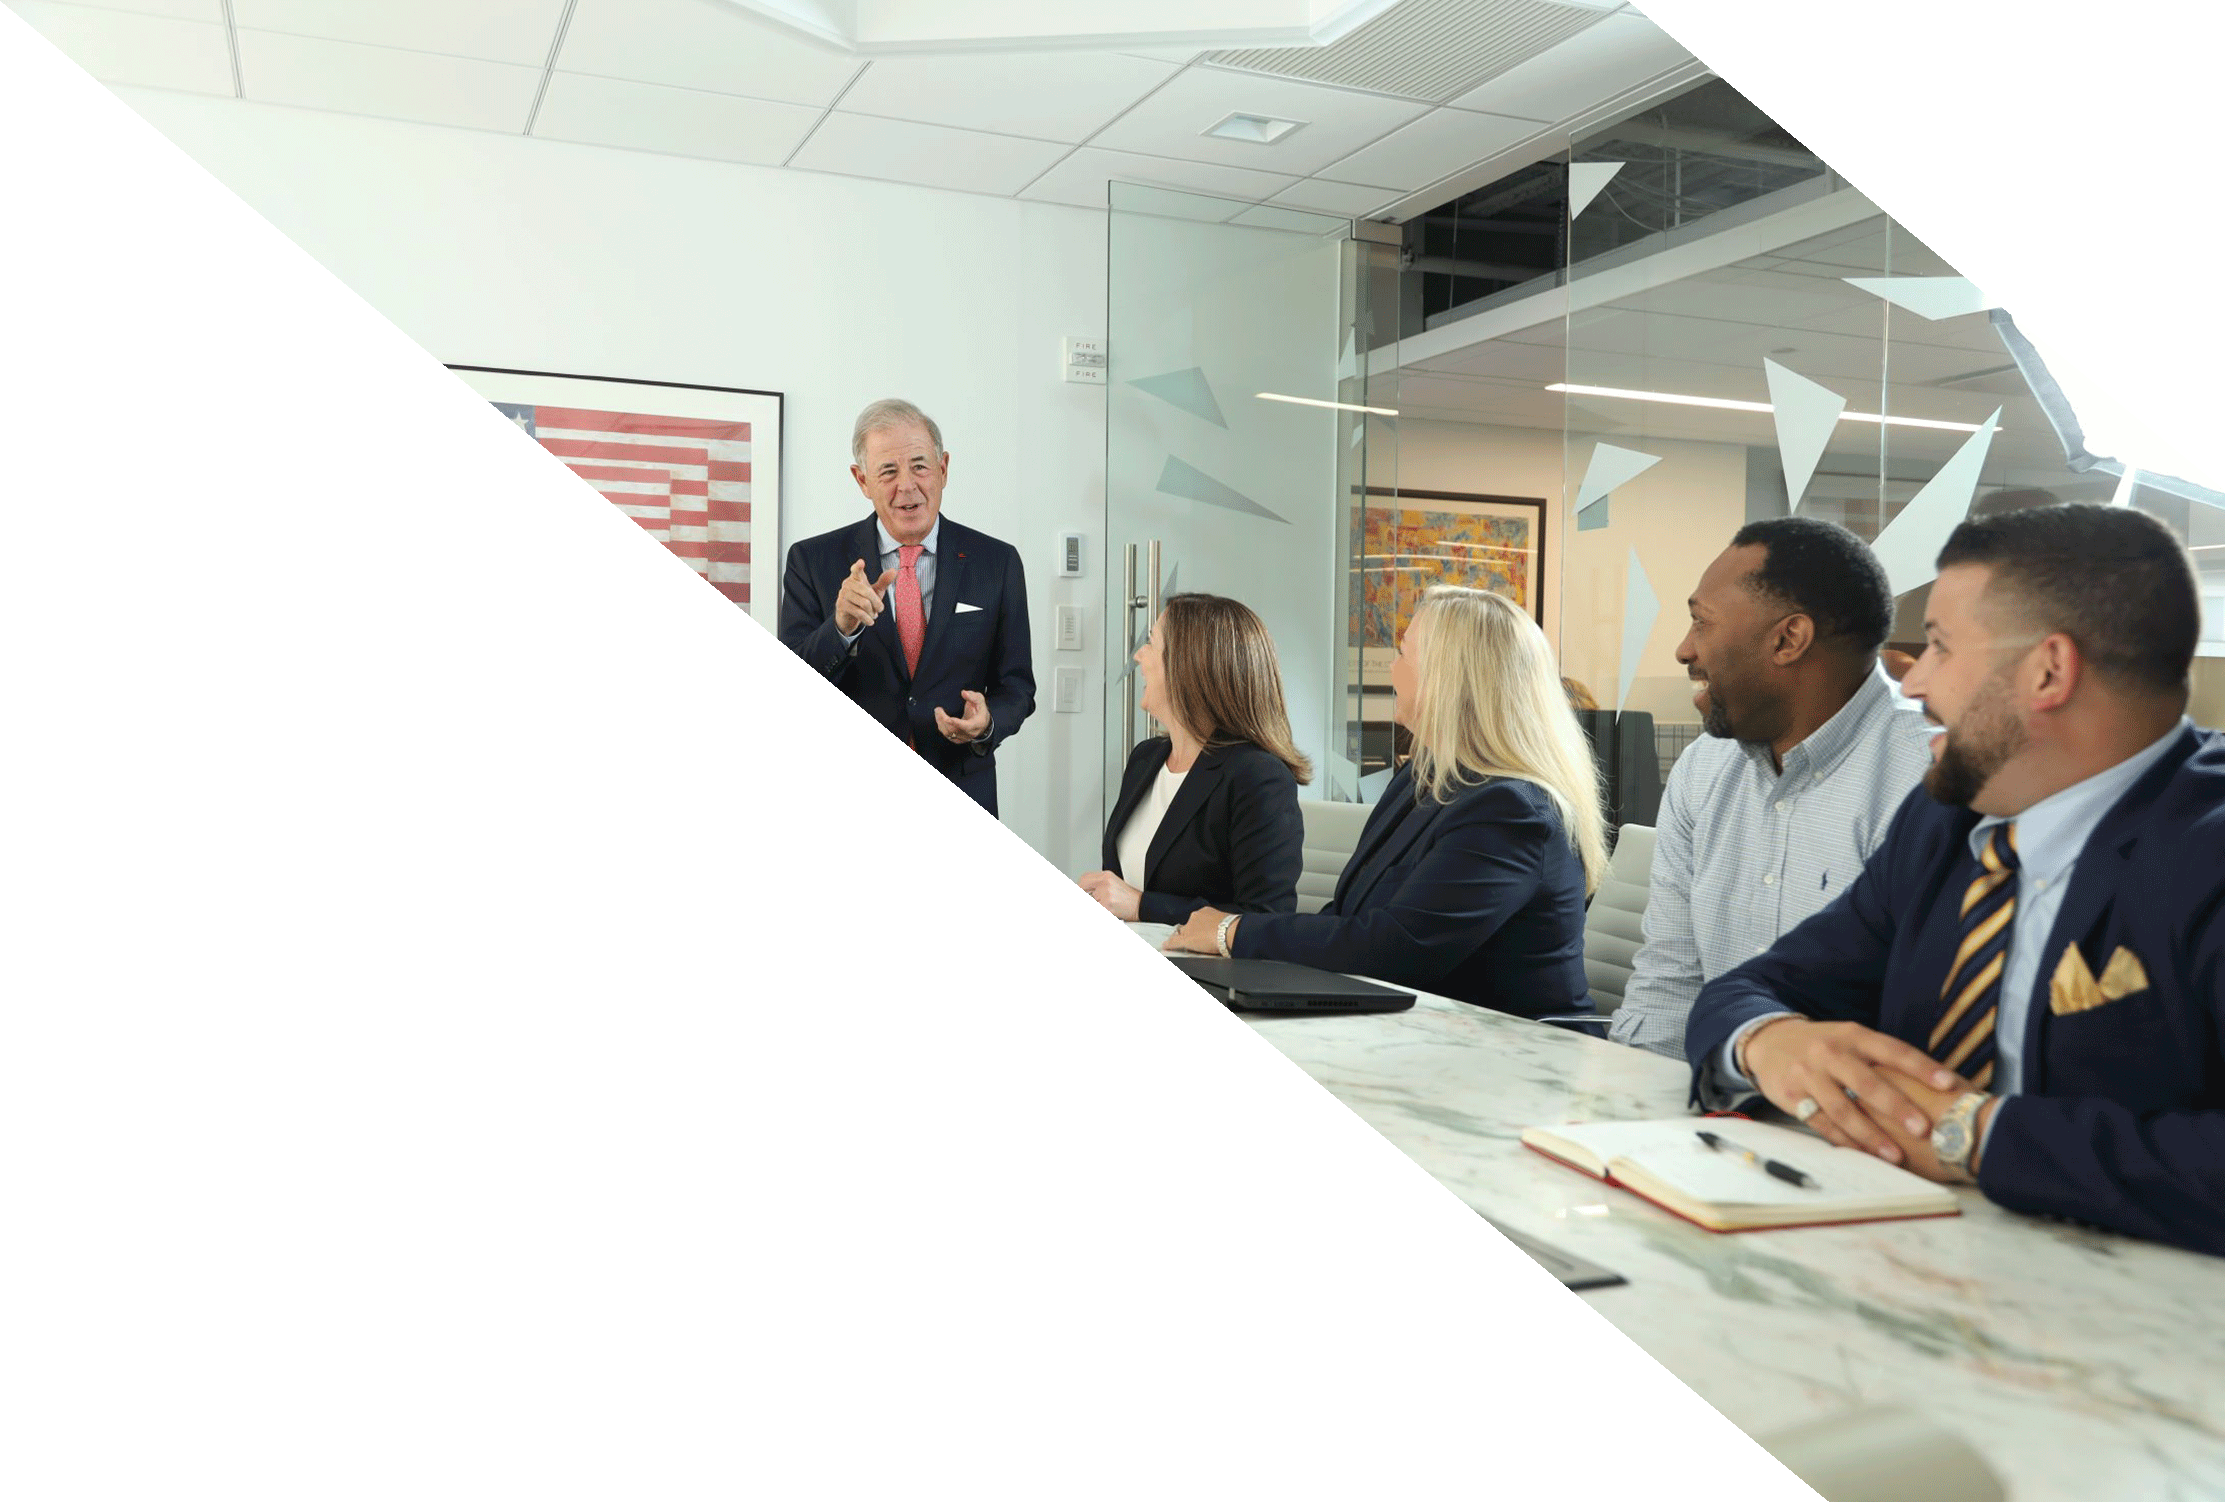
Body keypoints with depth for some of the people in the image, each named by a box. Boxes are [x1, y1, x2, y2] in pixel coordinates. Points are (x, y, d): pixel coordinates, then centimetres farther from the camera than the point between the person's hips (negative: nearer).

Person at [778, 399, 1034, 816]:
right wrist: (841, 627, -27)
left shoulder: (997, 562, -2)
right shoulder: (812, 561, -4)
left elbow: (1016, 685, 2)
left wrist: (987, 723, -19)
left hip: (959, 796, 1)